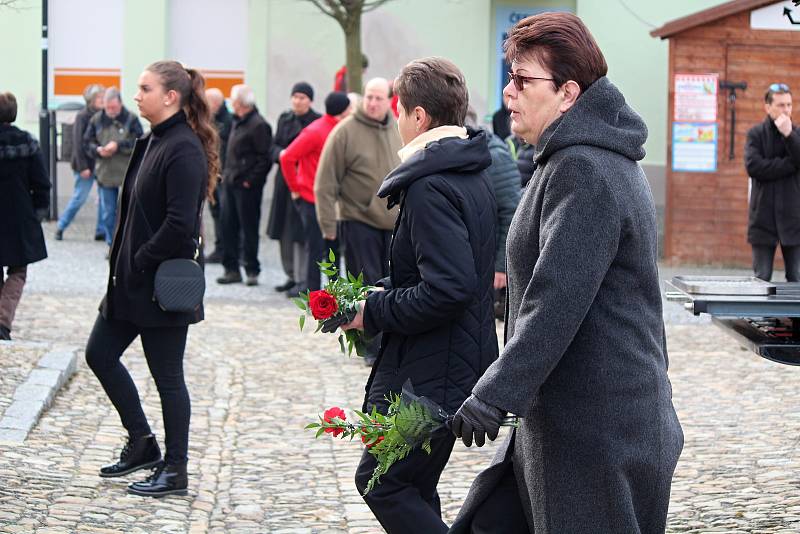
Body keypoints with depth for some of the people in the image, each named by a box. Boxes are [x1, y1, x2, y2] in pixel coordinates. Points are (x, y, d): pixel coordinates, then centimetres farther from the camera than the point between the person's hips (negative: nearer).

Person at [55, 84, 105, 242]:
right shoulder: (82, 116, -10)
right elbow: (78, 143, -13)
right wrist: (83, 167, -16)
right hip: (86, 165, -6)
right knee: (79, 198, 0)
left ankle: (101, 231, 9)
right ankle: (61, 227, 16)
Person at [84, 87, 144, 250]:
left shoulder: (131, 119, -5)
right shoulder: (96, 119, 4)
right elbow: (87, 143, 8)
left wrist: (118, 145, -18)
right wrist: (98, 150, -11)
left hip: (127, 175, -3)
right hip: (105, 174, 3)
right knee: (108, 213, 7)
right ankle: (112, 245, 17)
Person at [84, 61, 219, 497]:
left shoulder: (184, 149, -18)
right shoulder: (153, 142, 11)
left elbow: (181, 224, -25)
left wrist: (142, 262, -17)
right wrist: (123, 261, 9)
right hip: (133, 279, 10)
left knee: (167, 376, 1)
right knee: (100, 354, 15)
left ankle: (174, 471, 14)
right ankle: (142, 444, 27)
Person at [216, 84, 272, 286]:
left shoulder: (258, 125, -13)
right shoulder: (237, 122, 15)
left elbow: (265, 158, -17)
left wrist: (251, 180, -18)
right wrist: (226, 173, 14)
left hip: (247, 186, -9)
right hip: (231, 184, 9)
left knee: (249, 228, -1)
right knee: (228, 226, 8)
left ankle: (252, 270, 8)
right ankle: (232, 269, 14)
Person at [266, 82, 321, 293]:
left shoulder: (318, 122, -7)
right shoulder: (284, 119, 12)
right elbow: (273, 148, 14)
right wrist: (281, 154, -8)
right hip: (285, 180, 6)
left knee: (299, 232, -10)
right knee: (285, 233, 11)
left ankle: (302, 279, -4)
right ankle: (291, 276, 23)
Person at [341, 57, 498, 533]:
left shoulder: (430, 187, -20)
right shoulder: (474, 176, 12)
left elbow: (448, 289, -28)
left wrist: (372, 312, -16)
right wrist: (383, 296, 14)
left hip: (430, 376, -10)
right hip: (465, 363, 10)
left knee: (381, 482, -2)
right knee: (413, 489, 17)